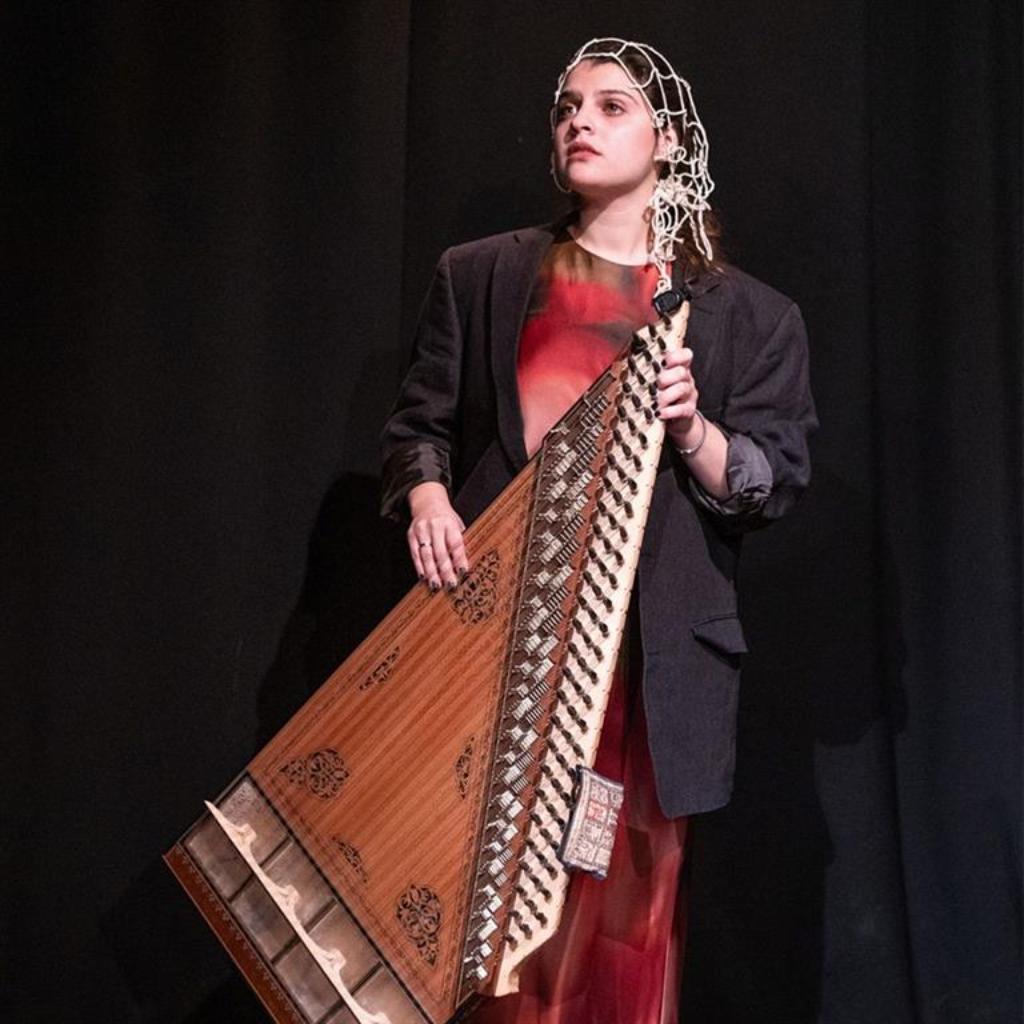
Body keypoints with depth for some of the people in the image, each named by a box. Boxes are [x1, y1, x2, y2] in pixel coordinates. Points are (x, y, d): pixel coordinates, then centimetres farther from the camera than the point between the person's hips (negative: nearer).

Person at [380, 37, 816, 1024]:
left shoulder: (747, 315, 9)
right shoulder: (480, 277, 13)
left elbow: (773, 488, 5)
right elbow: (419, 420, 12)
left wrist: (692, 429, -13)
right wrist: (426, 494, -9)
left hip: (649, 645, 0)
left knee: (632, 896, 0)